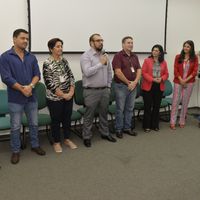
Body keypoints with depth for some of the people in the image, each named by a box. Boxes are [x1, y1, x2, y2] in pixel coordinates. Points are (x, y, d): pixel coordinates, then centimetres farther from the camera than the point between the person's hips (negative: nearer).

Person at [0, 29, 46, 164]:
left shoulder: (31, 57, 7)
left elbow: (37, 74, 2)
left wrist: (30, 86, -17)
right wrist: (22, 89, -15)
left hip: (32, 97, 4)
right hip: (15, 98, -4)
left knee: (34, 124, 14)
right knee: (16, 127, 7)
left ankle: (35, 145, 32)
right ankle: (16, 151, 22)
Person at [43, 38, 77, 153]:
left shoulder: (64, 60, 6)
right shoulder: (47, 64, -12)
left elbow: (71, 76, 6)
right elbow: (50, 83, -16)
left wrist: (71, 92, -6)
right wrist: (63, 95, -15)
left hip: (68, 96, 5)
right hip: (55, 98, -5)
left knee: (67, 118, 14)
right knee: (56, 120, 8)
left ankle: (67, 139, 31)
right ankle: (57, 142, 24)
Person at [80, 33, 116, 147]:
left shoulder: (105, 55, 10)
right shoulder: (86, 56, -9)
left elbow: (109, 72, 16)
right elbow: (87, 72, -23)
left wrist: (109, 86, 12)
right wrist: (101, 63, -19)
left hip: (105, 90, 6)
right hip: (91, 91, -6)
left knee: (104, 113, 17)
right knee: (89, 116, 5)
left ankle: (105, 133, 32)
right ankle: (87, 137, 17)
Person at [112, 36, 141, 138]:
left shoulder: (135, 56, 12)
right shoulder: (118, 56, -8)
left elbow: (139, 70, 7)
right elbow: (118, 72, -16)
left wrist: (135, 82, -8)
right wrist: (128, 82, -11)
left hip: (133, 86, 6)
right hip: (121, 86, -6)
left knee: (130, 108, 12)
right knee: (120, 109, 2)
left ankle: (127, 128, 24)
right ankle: (118, 129, 13)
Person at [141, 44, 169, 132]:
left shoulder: (164, 62, 8)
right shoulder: (147, 60, -2)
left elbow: (166, 74, 9)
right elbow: (143, 72, -8)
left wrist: (161, 79, -12)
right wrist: (152, 79, -18)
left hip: (159, 87, 3)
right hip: (148, 86, -3)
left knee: (156, 106, 9)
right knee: (147, 106, 1)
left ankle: (155, 125, 21)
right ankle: (146, 126, 12)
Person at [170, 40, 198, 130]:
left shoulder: (195, 58, 1)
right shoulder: (178, 57, 1)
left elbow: (195, 71, -3)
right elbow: (176, 70, -3)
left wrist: (186, 80, -13)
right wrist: (181, 80, -12)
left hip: (189, 83, 1)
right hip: (178, 82, -1)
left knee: (185, 102, 7)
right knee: (175, 102, -1)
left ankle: (182, 121, 18)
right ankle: (172, 122, 5)